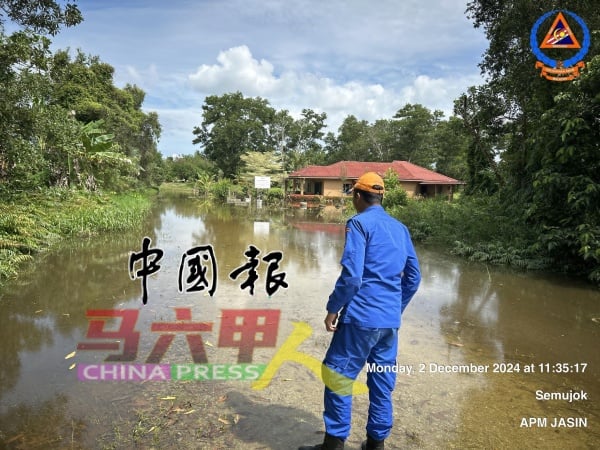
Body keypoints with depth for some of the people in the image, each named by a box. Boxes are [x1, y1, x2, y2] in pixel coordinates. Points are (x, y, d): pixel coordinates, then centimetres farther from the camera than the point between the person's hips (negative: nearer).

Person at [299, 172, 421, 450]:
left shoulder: (359, 223, -8)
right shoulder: (400, 228, 13)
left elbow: (351, 274, -18)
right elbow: (413, 277, 15)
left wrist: (333, 308, -8)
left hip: (361, 317, -7)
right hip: (390, 321, 7)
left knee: (337, 377, 4)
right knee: (382, 384, 15)